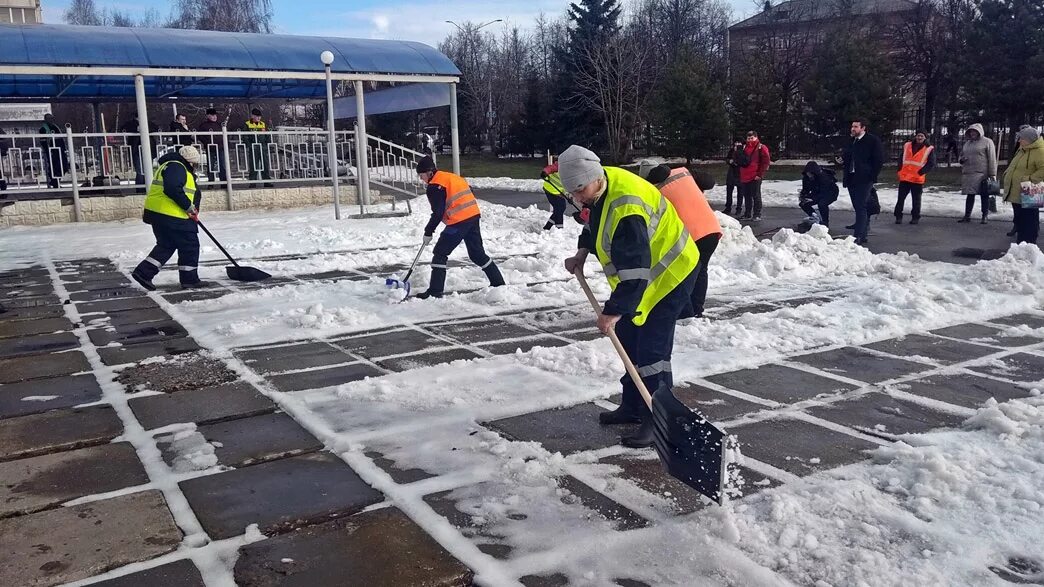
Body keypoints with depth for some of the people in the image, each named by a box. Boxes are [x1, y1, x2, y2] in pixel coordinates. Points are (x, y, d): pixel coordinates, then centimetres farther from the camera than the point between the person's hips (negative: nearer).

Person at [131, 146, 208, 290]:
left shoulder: (170, 166, 23)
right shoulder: (176, 167, -13)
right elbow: (172, 189, -27)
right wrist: (189, 206, -21)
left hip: (158, 213, 11)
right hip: (172, 216, -11)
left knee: (166, 245, 18)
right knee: (189, 246, 0)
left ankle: (143, 272, 14)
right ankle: (189, 279, 7)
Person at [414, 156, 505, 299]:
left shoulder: (435, 186, -8)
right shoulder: (452, 177, 18)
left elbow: (438, 213, -12)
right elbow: (469, 193, 22)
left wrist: (428, 232, -3)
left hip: (459, 221, -8)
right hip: (473, 216, 9)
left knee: (440, 254, -1)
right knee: (477, 253, 19)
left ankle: (435, 291, -3)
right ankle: (498, 282, 23)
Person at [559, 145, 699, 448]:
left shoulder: (626, 209, -35)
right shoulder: (601, 186, -4)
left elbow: (635, 270, -38)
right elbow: (595, 222, 18)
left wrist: (613, 311, -38)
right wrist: (582, 252, 3)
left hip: (669, 272, -10)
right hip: (638, 271, 10)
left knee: (651, 348, -12)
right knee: (629, 339, 14)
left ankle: (657, 420, -3)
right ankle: (633, 406, 26)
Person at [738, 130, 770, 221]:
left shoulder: (761, 148, -4)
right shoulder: (745, 148, 17)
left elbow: (766, 161, -9)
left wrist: (760, 174, -13)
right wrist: (741, 174, 17)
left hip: (755, 177, -7)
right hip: (744, 177, 7)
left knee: (756, 196, -4)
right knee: (747, 196, 11)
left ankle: (757, 215, 0)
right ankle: (747, 214, 19)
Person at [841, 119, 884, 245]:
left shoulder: (873, 140, -4)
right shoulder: (851, 141, 16)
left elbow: (879, 159, -6)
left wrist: (872, 177, -11)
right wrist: (842, 160, 4)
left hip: (864, 179, -7)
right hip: (851, 178, 7)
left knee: (861, 207, -11)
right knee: (858, 207, 10)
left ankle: (859, 236, -13)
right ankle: (863, 235, 17)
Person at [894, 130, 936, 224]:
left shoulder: (929, 149, 0)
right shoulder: (907, 145, 9)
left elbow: (931, 163, -4)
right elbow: (901, 159, 14)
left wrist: (921, 172, -14)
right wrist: (900, 171, 3)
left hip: (918, 179, -2)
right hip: (904, 177, 3)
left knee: (916, 199, 6)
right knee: (901, 198, 3)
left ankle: (915, 217, 14)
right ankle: (898, 216, 9)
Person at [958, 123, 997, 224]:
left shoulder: (987, 142, -3)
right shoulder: (967, 143, 16)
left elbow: (992, 159, -7)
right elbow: (961, 155, 28)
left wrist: (992, 174, -13)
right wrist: (962, 159, 2)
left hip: (982, 174, -5)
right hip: (968, 174, 5)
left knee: (984, 195, 2)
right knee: (970, 195, 9)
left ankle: (985, 216, 9)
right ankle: (967, 216, 15)